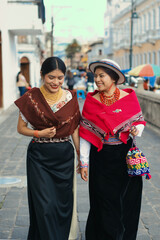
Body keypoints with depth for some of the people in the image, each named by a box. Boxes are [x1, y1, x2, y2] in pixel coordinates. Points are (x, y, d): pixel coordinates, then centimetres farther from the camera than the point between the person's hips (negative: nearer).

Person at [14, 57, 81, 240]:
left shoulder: (70, 97, 1)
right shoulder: (31, 98, -6)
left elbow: (74, 129, 7)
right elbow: (21, 128, 2)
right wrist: (39, 133, -15)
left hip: (65, 156, 3)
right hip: (39, 157, -2)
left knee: (64, 203, 10)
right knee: (46, 206, -6)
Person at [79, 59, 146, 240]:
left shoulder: (129, 98, -1)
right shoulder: (91, 101, -1)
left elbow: (139, 121, 10)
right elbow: (85, 134, 0)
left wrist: (137, 130, -15)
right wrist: (84, 163, -3)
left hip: (126, 157, 1)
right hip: (102, 159, -1)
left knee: (127, 203, 8)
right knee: (105, 205, 2)